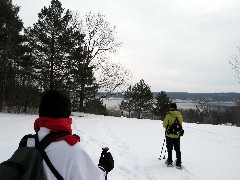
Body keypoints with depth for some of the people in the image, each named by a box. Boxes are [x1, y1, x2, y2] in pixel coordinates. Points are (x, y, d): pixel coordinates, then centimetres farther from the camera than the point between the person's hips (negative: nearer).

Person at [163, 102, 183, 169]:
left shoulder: (168, 115, -16)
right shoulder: (180, 115, -4)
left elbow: (164, 125, -10)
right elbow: (180, 124, 7)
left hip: (169, 135, -3)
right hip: (177, 135, 3)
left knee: (169, 149, 12)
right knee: (177, 149, 13)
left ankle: (169, 162, 20)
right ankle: (178, 163, 14)